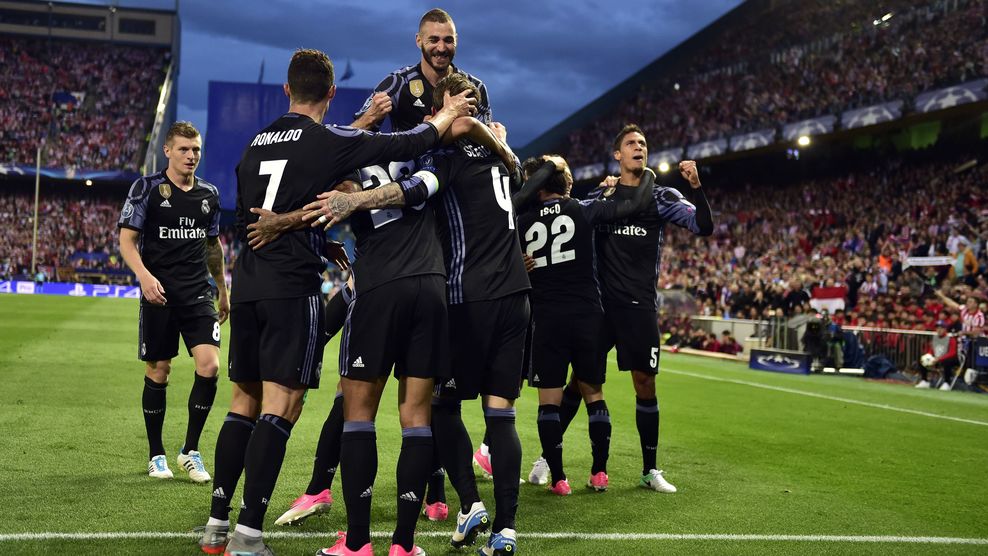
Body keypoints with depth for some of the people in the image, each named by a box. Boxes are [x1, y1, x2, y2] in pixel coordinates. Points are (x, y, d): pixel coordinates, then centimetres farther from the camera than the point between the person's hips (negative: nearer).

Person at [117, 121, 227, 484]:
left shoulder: (209, 194, 11)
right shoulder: (147, 188, -2)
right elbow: (127, 239, -5)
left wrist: (222, 290, 24)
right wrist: (145, 276, -21)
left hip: (198, 294, 3)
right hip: (159, 293, -3)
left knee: (209, 365, -11)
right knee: (158, 373, 4)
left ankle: (190, 451, 3)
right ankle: (156, 454, 19)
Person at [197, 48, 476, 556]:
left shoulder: (256, 144, 14)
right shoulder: (326, 141, -6)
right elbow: (407, 145, -3)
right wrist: (448, 115, 17)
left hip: (247, 284, 7)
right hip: (293, 287, -7)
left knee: (244, 402, 14)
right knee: (280, 407, -5)